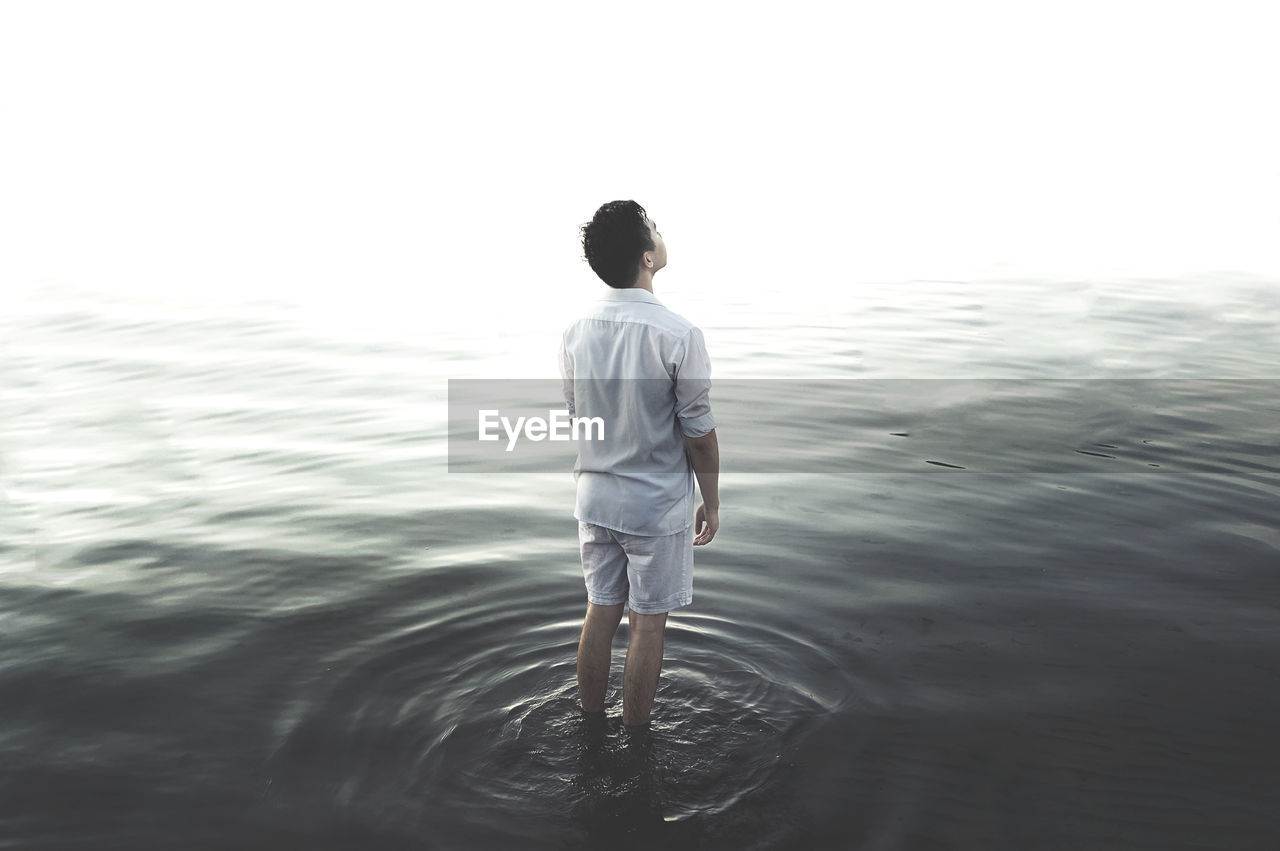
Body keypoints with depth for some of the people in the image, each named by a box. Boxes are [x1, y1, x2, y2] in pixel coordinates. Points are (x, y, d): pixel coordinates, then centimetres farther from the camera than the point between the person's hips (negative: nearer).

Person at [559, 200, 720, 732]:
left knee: (600, 613, 18)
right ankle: (635, 734, 26)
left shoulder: (576, 334, -3)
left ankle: (590, 725, 33)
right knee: (647, 624, 10)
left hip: (595, 499, 5)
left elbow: (576, 421, 8)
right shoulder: (678, 335, -19)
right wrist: (711, 502, 0)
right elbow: (698, 432, -13)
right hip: (657, 506, -5)